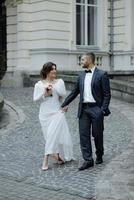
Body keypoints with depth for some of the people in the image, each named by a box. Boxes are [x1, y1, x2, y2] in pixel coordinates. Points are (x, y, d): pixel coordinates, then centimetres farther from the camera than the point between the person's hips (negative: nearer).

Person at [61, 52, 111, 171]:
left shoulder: (102, 74, -6)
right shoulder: (81, 75, 11)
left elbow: (107, 94, -7)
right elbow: (75, 92, 16)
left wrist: (103, 110, -13)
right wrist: (65, 104, 12)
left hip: (96, 109, -5)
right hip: (83, 109, 5)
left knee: (97, 134, 6)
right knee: (84, 134, -1)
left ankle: (99, 156, 28)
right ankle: (88, 160, 2)